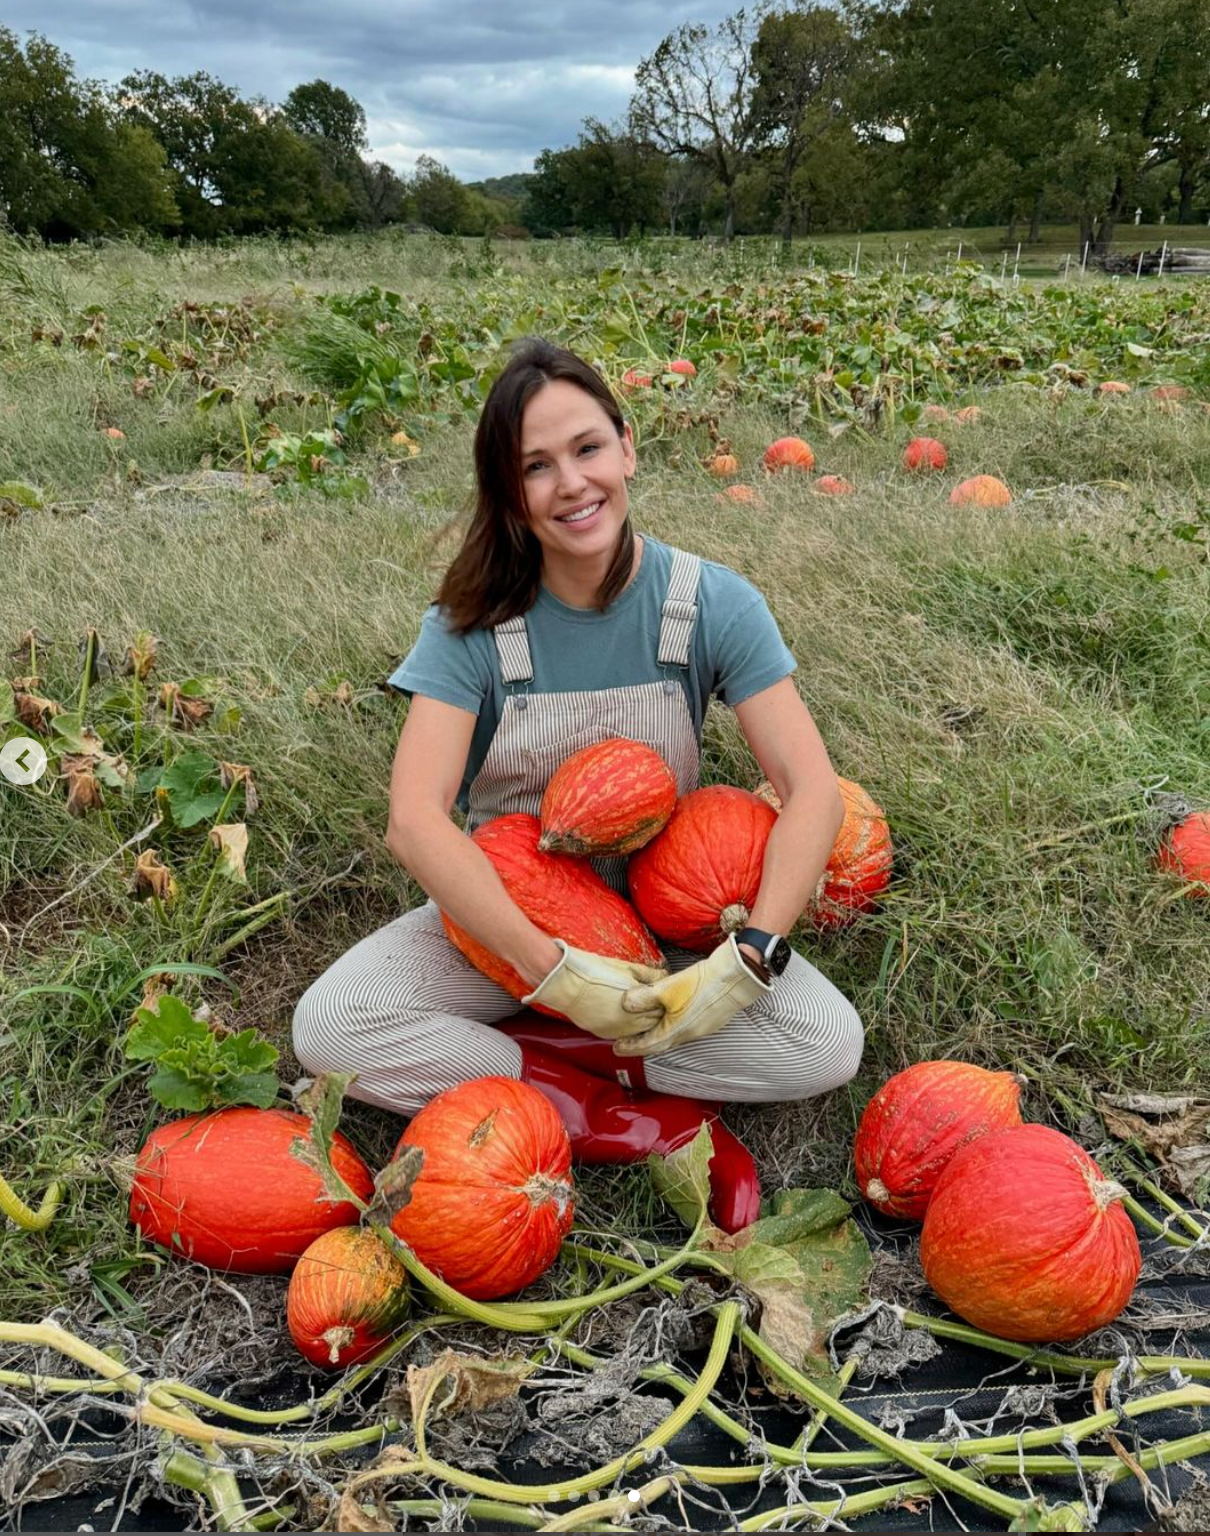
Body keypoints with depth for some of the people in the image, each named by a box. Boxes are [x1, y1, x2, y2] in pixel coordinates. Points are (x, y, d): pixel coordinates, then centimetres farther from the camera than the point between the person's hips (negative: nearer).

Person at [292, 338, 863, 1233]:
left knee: (827, 1044, -24)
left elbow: (812, 788, -17)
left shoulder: (711, 602, -13)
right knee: (329, 1025, -24)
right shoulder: (474, 621, -14)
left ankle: (520, 1055, -12)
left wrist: (748, 961, -31)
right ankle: (651, 1125, -18)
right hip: (502, 917, 0)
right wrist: (556, 970, -32)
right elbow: (415, 819, -24)